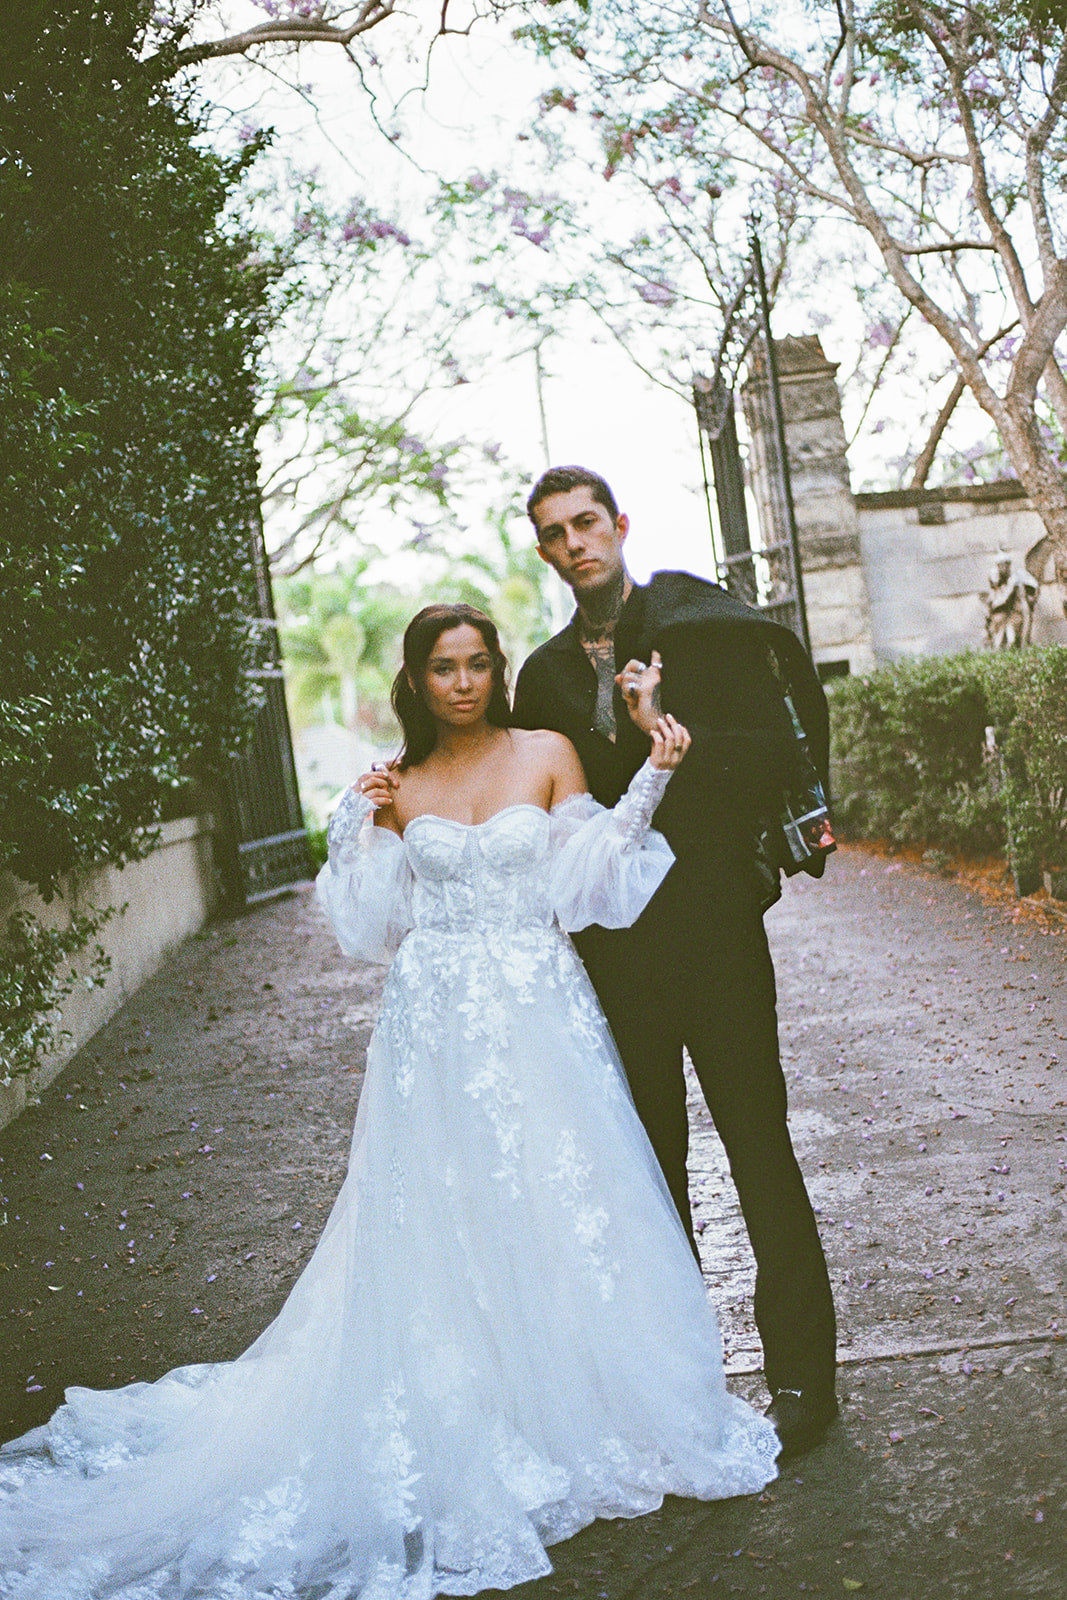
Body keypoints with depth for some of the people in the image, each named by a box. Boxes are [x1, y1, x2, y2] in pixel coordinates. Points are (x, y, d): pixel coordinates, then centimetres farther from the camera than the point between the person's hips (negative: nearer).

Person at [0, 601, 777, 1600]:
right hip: (435, 1024, 1)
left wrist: (649, 783, -10)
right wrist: (363, 833, -4)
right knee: (443, 1217, 3)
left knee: (559, 1203, 1)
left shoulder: (548, 756, 4)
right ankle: (468, 1432, 16)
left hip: (537, 1015, -1)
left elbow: (582, 882, -3)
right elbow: (377, 924, 7)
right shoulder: (398, 787, 9)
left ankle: (579, 1406, 19)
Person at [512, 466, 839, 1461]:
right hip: (616, 948, 4)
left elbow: (779, 753, -10)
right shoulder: (546, 674, 10)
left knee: (757, 1144, 0)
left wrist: (670, 734, -21)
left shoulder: (706, 628, -3)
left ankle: (802, 1378, 11)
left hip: (713, 925, -4)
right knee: (650, 1159, 13)